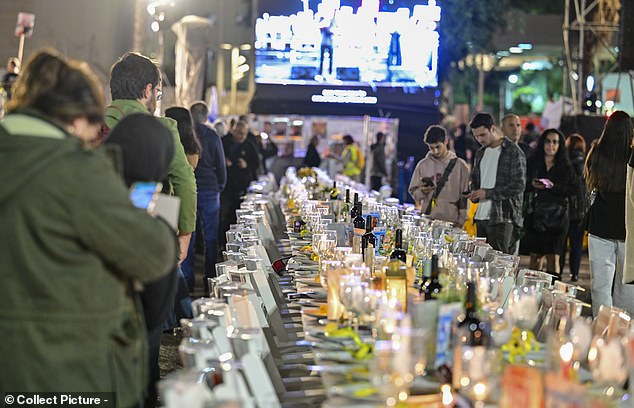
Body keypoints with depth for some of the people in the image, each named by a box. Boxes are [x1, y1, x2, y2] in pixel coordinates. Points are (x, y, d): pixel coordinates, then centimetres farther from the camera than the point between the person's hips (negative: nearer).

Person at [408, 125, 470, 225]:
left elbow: (465, 197, 3)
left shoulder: (460, 165, 2)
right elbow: (413, 191, 12)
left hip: (451, 221, -2)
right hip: (427, 220, 2)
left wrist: (461, 222, -2)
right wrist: (421, 192, -10)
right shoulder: (423, 165, 9)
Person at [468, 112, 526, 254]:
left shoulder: (514, 152, -7)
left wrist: (488, 193, -16)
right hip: (481, 216, 7)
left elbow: (518, 186, -13)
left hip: (502, 219, -7)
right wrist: (474, 193, 7)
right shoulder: (481, 153, 17)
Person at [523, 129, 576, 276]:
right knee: (535, 255, 3)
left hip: (556, 217, -1)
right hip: (536, 214, 2)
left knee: (553, 256, -6)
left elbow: (572, 190, -3)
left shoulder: (566, 168, 6)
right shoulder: (532, 163, 10)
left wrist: (554, 186, -15)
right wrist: (532, 185, -10)